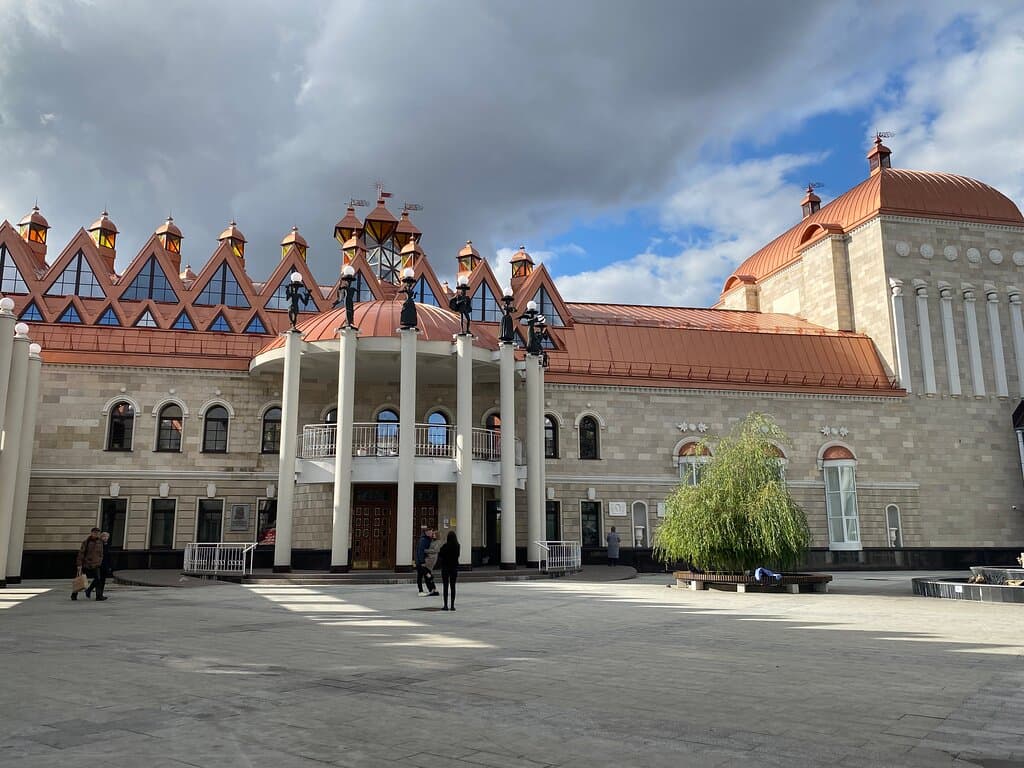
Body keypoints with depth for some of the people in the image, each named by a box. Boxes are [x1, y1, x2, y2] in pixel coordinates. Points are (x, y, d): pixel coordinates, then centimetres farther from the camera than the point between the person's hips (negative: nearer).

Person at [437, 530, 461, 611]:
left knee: (445, 586, 3)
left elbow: (440, 554, -8)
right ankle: (452, 605, 8)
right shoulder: (458, 546, -3)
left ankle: (445, 605, 2)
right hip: (454, 567, 3)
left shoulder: (445, 546, -16)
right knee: (453, 586, 9)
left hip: (445, 567, -3)